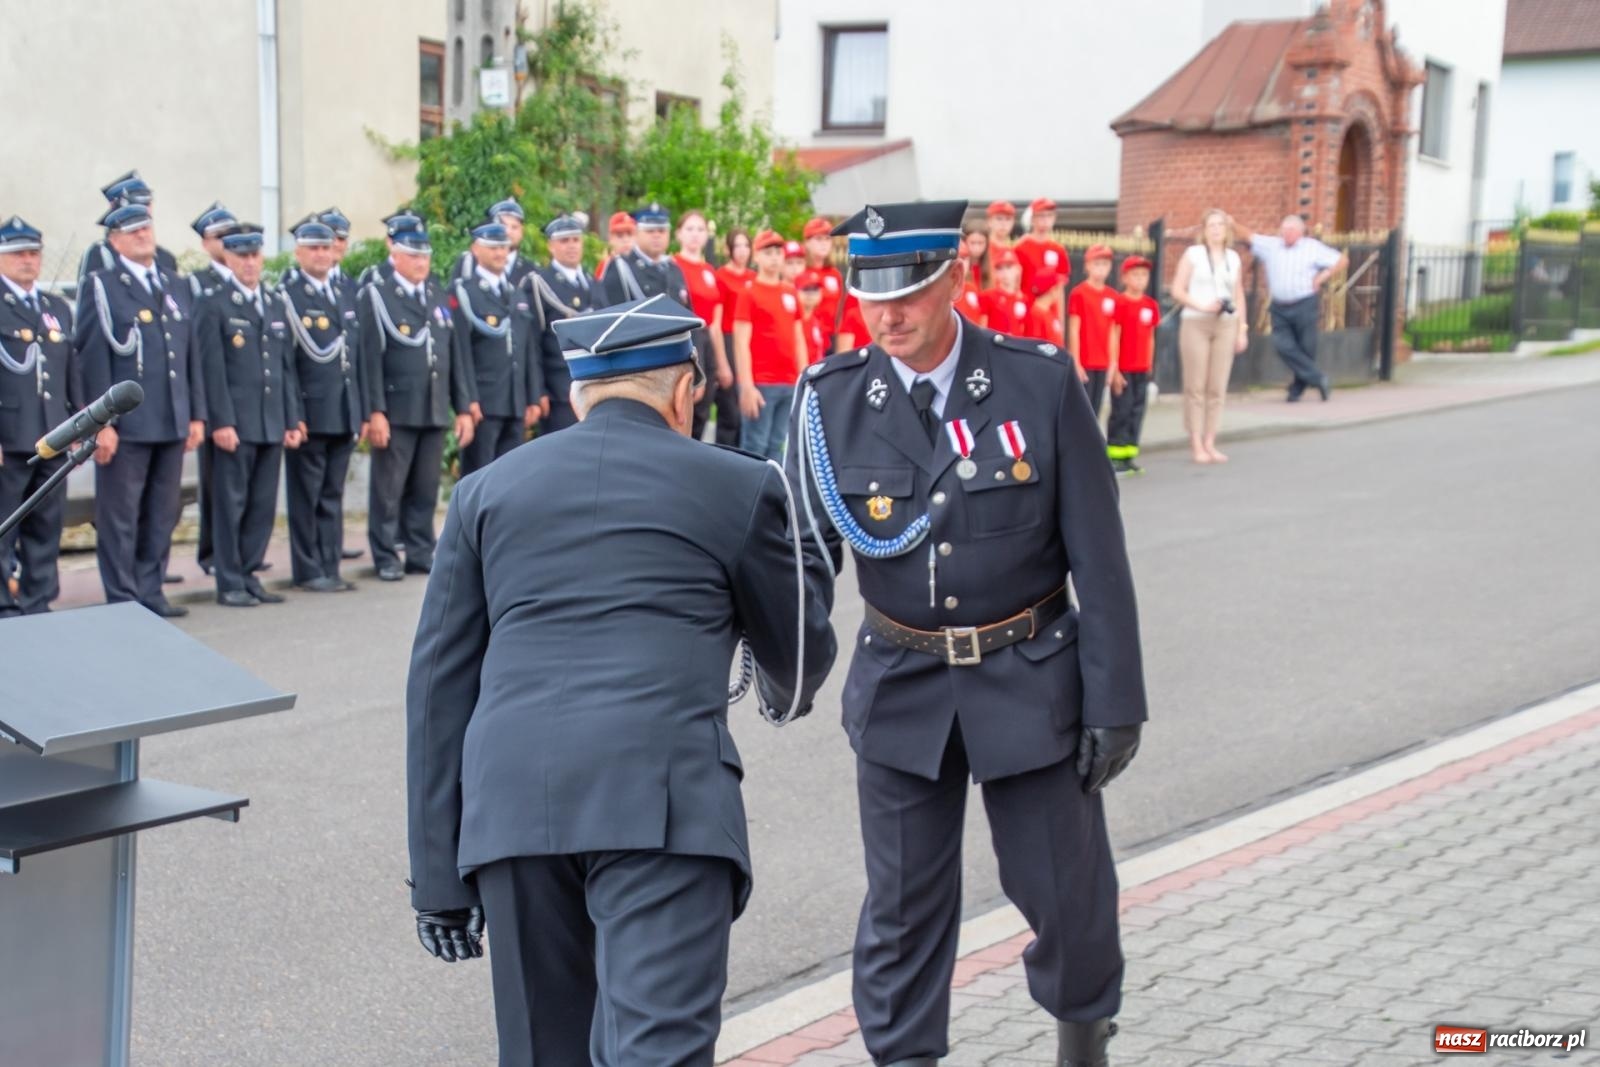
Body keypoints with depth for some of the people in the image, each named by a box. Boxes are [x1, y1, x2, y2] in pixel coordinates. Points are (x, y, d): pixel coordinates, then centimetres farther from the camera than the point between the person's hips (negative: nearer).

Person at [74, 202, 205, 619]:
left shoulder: (175, 285, 16)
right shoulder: (101, 286, -2)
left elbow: (191, 354, 16)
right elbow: (93, 358, -8)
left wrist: (196, 414, 11)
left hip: (172, 424, 6)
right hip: (125, 425, -5)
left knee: (161, 517, 10)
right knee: (119, 517, 0)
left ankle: (150, 592, 19)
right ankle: (122, 600, 7)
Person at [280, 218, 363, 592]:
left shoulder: (345, 293, 15)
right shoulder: (286, 295, -5)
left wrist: (363, 412, 11)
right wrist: (293, 414, -15)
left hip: (345, 415, 6)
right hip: (309, 414, -6)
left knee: (332, 496, 11)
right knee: (306, 497, 2)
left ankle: (330, 568, 16)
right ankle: (308, 571, 9)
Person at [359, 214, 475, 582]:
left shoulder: (438, 295, 15)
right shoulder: (375, 295, -2)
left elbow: (456, 355, 15)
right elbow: (370, 357, -8)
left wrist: (464, 407, 10)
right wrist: (374, 411, -15)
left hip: (435, 411, 5)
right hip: (395, 412, -5)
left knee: (425, 490, 8)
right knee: (388, 490, 1)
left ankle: (421, 554, 17)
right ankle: (386, 558, 10)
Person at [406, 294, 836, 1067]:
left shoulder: (487, 491, 18)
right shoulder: (737, 486, 11)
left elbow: (439, 685, 15)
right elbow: (799, 654, 21)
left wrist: (437, 876, 17)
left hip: (510, 804, 4)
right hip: (663, 798, -3)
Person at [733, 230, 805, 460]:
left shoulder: (791, 293, 14)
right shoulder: (749, 294, -3)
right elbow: (741, 344, -7)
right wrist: (747, 386, -14)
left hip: (790, 384, 5)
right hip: (761, 383, -5)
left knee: (776, 445, 8)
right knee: (755, 445, -5)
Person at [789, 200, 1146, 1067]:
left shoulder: (1041, 387, -11)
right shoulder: (832, 403, -7)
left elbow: (1099, 559, -7)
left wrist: (1114, 702, -7)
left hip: (1030, 679, -1)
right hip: (901, 687, 1)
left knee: (1065, 889, 12)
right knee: (902, 902, 8)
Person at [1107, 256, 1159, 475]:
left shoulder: (1151, 305, 9)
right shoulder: (1120, 303, -8)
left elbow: (1150, 338, 15)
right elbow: (1113, 338, -9)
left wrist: (1149, 366, 13)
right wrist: (1114, 369, -11)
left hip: (1142, 369, 6)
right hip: (1123, 368, -6)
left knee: (1137, 411, 7)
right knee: (1121, 411, -5)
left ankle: (1130, 454, 13)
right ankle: (1115, 456, 0)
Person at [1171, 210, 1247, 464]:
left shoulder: (1233, 257, 14)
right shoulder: (1193, 254, 2)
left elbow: (1239, 295, 17)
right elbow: (1177, 290, -2)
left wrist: (1242, 329, 11)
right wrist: (1201, 306, -14)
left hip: (1225, 325, 4)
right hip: (1196, 324, -4)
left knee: (1218, 388, 2)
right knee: (1196, 387, -4)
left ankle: (1209, 443, 9)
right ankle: (1196, 444, 1)